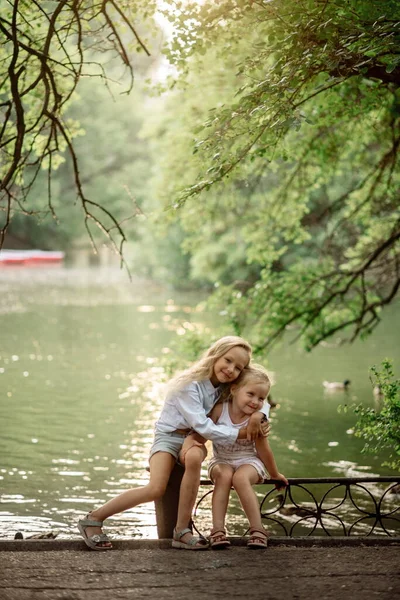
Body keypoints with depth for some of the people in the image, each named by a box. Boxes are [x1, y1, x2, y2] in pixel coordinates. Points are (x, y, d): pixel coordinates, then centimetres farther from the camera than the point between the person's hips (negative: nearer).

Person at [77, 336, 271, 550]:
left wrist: (258, 415, -18)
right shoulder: (190, 384, -21)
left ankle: (182, 530, -29)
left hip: (195, 438, 4)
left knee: (194, 457, -36)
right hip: (169, 436, -4)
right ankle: (93, 519, -12)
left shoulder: (226, 386, -3)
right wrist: (243, 433, -25)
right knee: (156, 489, -29)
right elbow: (203, 426, -24)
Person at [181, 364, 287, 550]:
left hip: (248, 461, -1)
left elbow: (263, 450, -6)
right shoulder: (220, 409, -14)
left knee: (240, 478, -33)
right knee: (224, 475, -31)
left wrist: (275, 475, 2)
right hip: (221, 461, 1)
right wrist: (189, 440, -29)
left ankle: (257, 530, -25)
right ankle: (218, 530, -33)